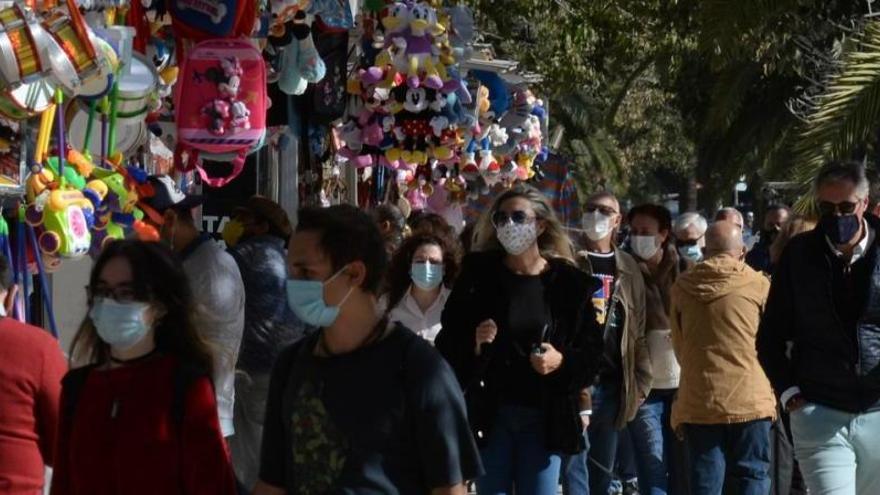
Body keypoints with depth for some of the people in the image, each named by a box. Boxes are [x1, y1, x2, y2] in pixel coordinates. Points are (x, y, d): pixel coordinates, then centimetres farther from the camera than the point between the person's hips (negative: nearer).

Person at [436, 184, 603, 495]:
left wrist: (562, 362, -14)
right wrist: (473, 344, -16)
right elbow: (447, 343, 3)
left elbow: (592, 349, 4)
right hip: (489, 414, 0)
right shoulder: (478, 275, 1)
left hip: (544, 418, 0)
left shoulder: (570, 283, 0)